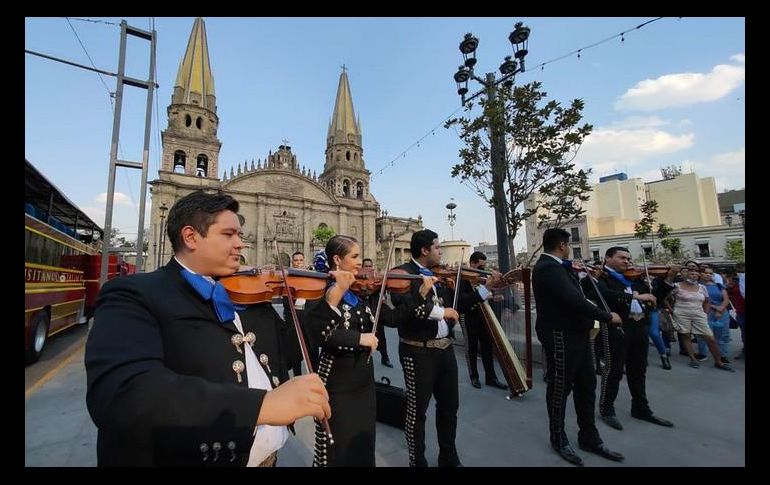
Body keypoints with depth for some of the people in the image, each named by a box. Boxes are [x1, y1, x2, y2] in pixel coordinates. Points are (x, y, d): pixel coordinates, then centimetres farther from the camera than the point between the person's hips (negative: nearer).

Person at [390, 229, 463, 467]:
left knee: (449, 406, 21)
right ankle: (417, 462, 33)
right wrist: (440, 311, -30)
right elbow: (403, 304, -31)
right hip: (418, 352, -7)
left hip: (445, 349, 7)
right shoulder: (403, 272, -13)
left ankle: (449, 458, 43)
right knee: (417, 410, 10)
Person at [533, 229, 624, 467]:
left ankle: (589, 437, 36)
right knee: (560, 388, 8)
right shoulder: (548, 268, -22)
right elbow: (575, 300, -28)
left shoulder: (556, 266, 11)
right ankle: (559, 439, 28)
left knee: (587, 385, 18)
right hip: (560, 336, -10)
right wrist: (608, 316, -16)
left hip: (575, 333, 10)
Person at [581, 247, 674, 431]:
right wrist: (636, 296, -30)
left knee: (638, 371, 18)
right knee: (613, 370, 0)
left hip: (639, 327, 7)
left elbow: (655, 296, 18)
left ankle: (641, 409, 33)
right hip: (615, 328, -7)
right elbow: (605, 294, -26)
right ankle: (606, 410, 15)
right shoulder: (600, 278, -8)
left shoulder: (635, 278, 17)